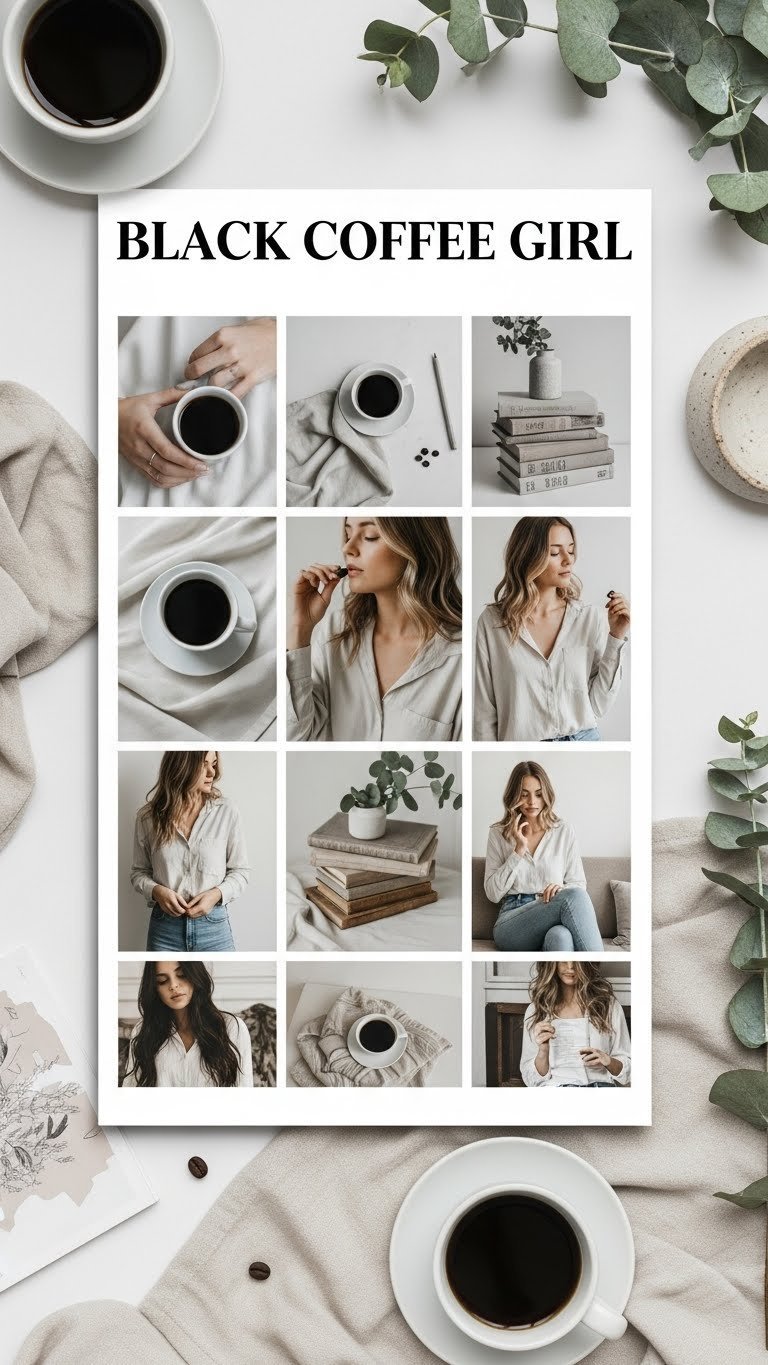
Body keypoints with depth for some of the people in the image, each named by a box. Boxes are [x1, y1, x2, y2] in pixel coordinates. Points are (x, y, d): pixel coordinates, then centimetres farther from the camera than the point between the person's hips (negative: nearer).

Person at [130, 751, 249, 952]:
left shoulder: (226, 812, -3)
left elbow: (240, 871, 5)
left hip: (213, 926, 0)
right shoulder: (149, 817, 0)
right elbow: (139, 872, 10)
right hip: (165, 929, 1)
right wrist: (156, 891, -11)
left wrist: (217, 894, -13)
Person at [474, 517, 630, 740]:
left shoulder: (591, 617, -5)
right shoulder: (492, 621, -9)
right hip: (520, 739, -1)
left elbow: (597, 705, -6)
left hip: (583, 737, 1)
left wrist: (615, 638, -11)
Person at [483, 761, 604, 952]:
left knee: (560, 937, -41)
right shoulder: (498, 834, 11)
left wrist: (562, 889, -10)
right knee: (573, 897, -34)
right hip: (511, 925, -1)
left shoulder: (563, 830, 14)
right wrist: (519, 851, -4)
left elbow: (579, 883, 15)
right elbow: (493, 893, 5)